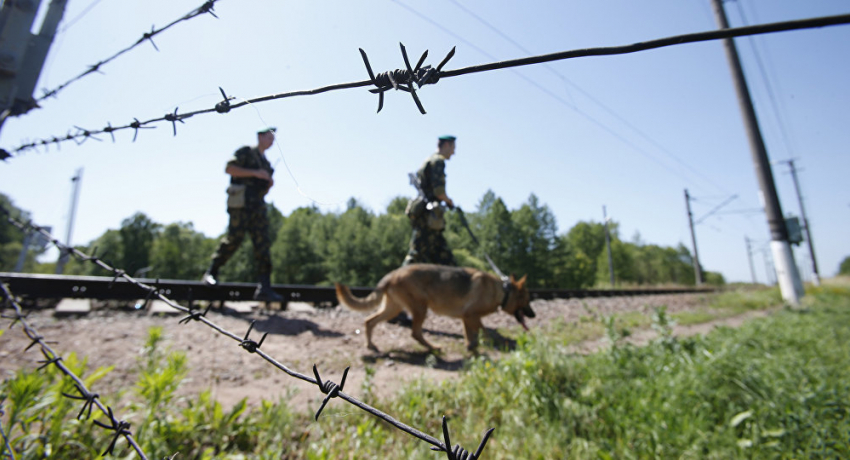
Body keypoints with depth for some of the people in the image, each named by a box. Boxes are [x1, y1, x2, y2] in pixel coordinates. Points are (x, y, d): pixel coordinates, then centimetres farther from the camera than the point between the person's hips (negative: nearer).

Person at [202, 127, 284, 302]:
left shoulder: (266, 163, 25)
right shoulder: (245, 152, 5)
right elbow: (229, 168, -8)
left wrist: (269, 184, 8)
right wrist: (255, 173, -14)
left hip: (258, 204, 7)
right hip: (240, 202, -6)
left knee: (263, 244, -5)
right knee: (234, 238, -10)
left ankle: (264, 288, -9)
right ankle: (211, 273, 12)